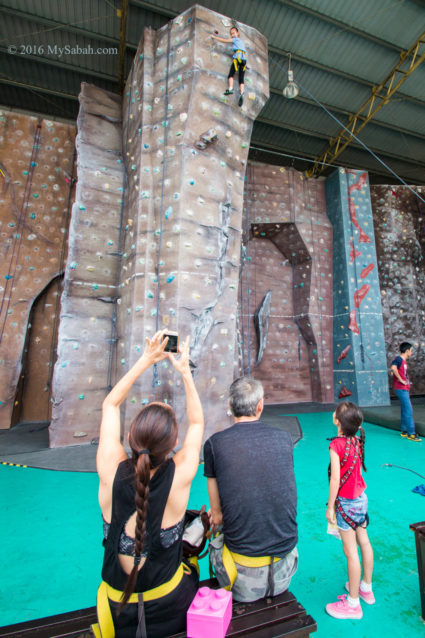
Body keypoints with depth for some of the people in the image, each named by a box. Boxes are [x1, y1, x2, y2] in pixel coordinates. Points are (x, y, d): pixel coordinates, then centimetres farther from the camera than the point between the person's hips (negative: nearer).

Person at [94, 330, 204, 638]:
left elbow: (110, 405, -14)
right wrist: (185, 370, -12)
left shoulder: (111, 473, -29)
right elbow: (197, 423, -14)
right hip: (168, 607, -1)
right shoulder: (179, 478, -32)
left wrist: (145, 360, -15)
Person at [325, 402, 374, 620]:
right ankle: (366, 588, 40)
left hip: (346, 502, -7)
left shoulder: (336, 444, -26)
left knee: (350, 551, 6)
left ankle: (353, 604, 22)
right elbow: (354, 470, 4)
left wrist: (330, 506, -12)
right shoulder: (357, 441, -5)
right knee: (364, 542, 21)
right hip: (361, 498, 7)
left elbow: (335, 479, -23)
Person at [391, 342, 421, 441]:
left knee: (405, 410, 14)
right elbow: (393, 368, -34)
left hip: (404, 389, 10)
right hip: (401, 389, -10)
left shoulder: (403, 361, 16)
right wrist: (401, 380, -27)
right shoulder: (399, 359, -14)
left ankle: (404, 431, 22)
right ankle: (411, 433, -5)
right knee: (409, 410, -9)